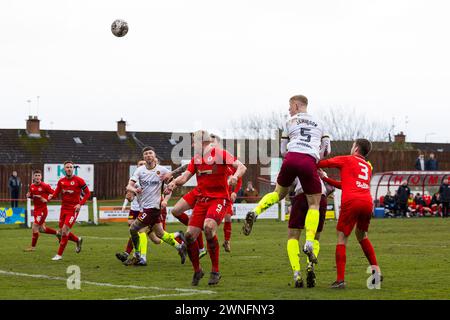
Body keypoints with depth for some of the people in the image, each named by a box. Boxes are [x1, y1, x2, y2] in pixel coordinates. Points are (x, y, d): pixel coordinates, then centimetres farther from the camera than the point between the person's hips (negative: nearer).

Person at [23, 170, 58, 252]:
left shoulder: (45, 186, -14)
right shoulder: (32, 186, 6)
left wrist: (46, 199, -19)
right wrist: (29, 196, -1)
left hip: (42, 209, -8)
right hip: (36, 209, 8)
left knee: (35, 227, -8)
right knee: (42, 229, 14)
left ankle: (33, 246, 3)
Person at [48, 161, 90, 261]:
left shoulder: (78, 180, -9)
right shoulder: (61, 181, 5)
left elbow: (87, 193, -4)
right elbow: (56, 192, 12)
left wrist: (80, 204, -15)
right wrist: (51, 196, -11)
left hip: (73, 209, -6)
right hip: (64, 208, 6)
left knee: (65, 231, -13)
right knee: (61, 232, 7)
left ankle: (59, 254, -2)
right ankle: (78, 240, 34)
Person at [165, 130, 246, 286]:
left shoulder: (221, 154, -4)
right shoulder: (196, 158, 15)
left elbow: (241, 167, -9)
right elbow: (185, 176, 11)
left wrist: (235, 176, -30)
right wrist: (174, 183, -9)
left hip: (219, 199, -6)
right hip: (202, 200, 6)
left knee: (208, 227, -30)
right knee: (190, 235, -5)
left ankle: (215, 271, -18)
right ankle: (197, 270, 17)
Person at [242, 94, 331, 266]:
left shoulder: (290, 122, 19)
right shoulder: (318, 123, 25)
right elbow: (326, 148, 25)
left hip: (291, 158, 0)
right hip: (309, 162, 0)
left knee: (279, 193, 21)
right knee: (314, 203, 7)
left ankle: (255, 212, -4)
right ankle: (309, 242, -7)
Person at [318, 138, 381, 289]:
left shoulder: (346, 159, 14)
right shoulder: (368, 167, 29)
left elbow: (320, 164, 14)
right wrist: (325, 179, 35)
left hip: (351, 201, -5)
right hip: (368, 202, 5)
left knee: (342, 238, 1)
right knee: (362, 235, 27)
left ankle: (340, 279, -8)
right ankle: (376, 269, 22)